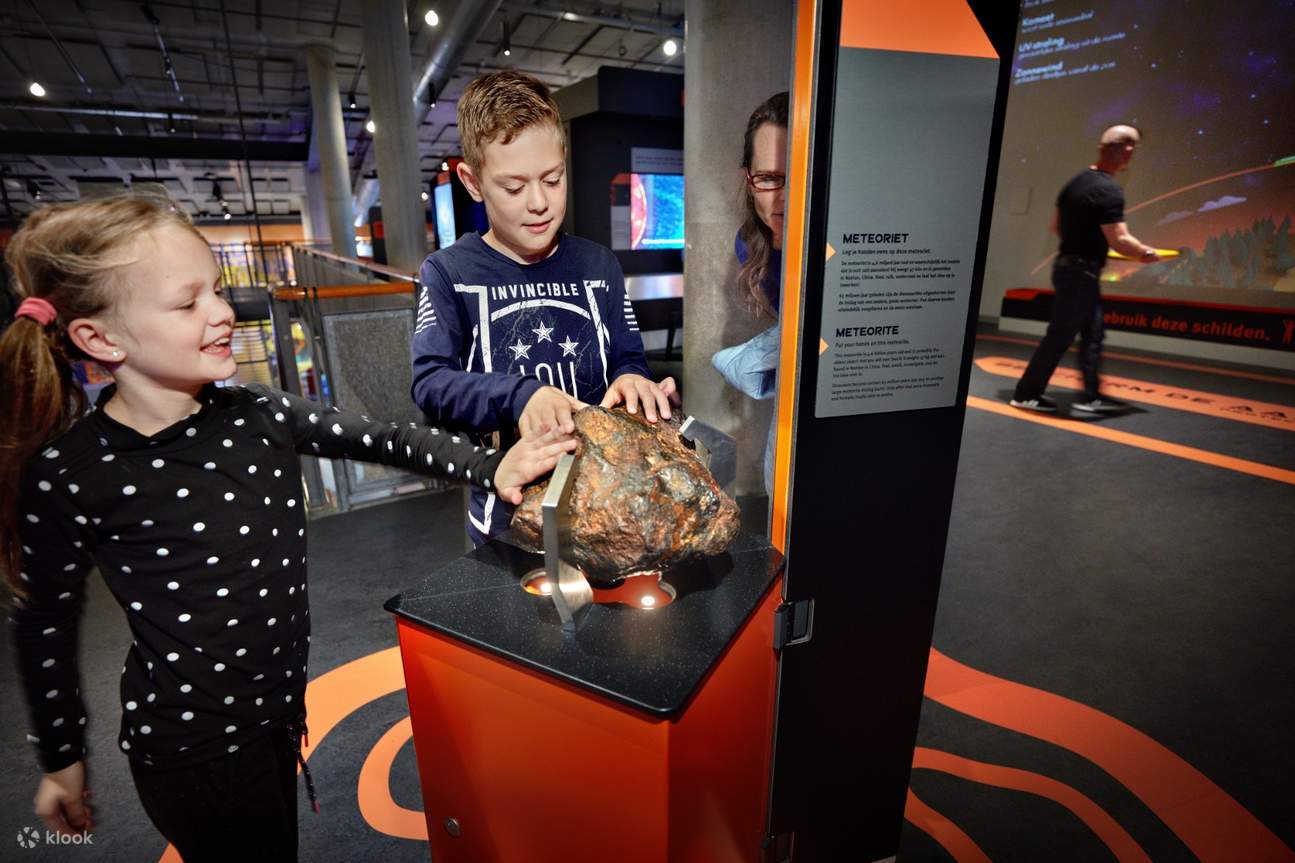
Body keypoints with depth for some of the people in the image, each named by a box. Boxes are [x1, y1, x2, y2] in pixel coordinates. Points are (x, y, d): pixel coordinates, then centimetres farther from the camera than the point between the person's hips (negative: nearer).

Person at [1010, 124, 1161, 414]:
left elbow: (1055, 226, 16)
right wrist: (1146, 253, -4)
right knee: (1060, 336, -1)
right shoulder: (1109, 190, -18)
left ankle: (1092, 395, 17)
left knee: (1092, 333, 12)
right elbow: (1119, 241, -20)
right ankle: (1025, 394, 7)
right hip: (1082, 271, -9)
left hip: (1067, 264, 9)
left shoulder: (1076, 181, 9)